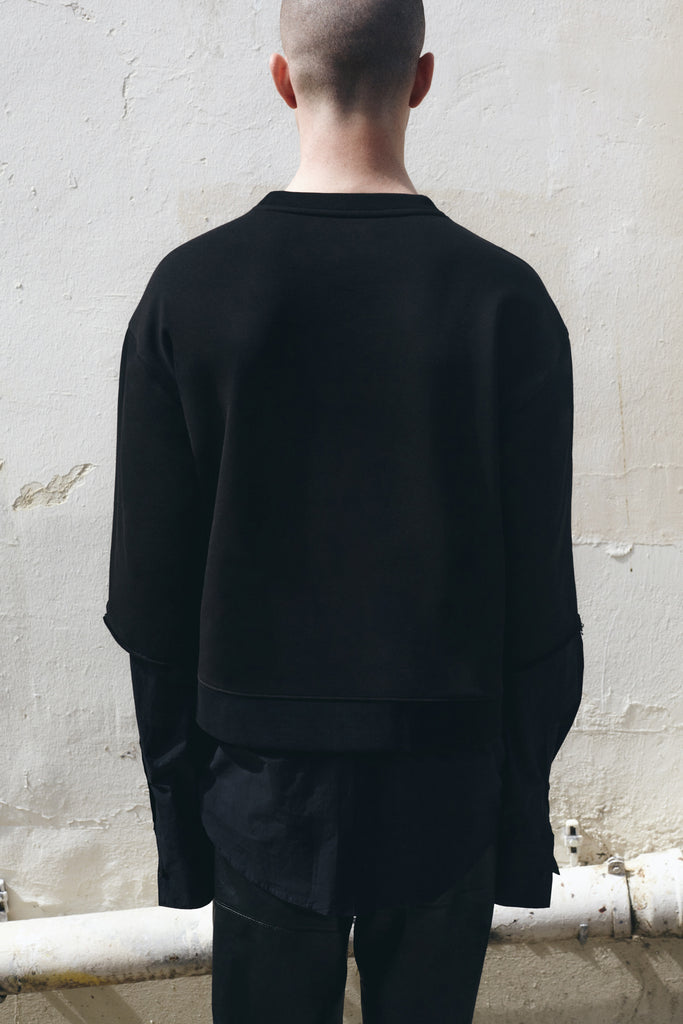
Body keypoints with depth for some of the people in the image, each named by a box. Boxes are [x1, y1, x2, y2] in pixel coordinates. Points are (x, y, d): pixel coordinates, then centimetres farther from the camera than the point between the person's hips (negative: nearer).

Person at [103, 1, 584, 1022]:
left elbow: (148, 587, -5)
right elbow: (541, 595, -8)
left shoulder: (188, 289, -9)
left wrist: (176, 790, 8)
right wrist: (523, 793, 6)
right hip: (445, 782, 0)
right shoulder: (504, 298, -11)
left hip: (261, 778, 1)